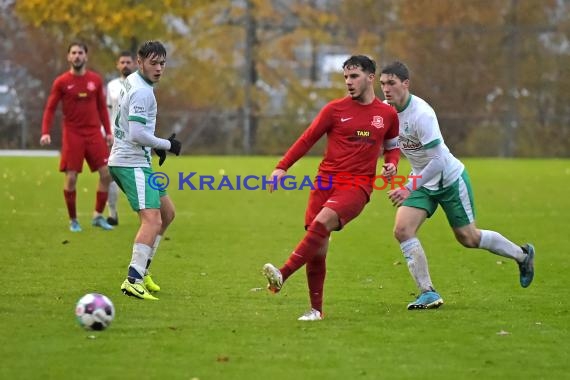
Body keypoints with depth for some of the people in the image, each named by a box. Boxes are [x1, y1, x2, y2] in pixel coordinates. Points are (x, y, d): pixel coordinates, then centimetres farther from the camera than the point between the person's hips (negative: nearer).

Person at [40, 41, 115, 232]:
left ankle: (98, 216, 11)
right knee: (71, 178, -4)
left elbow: (102, 107, 13)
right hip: (72, 134, -3)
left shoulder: (95, 80, 5)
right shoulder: (61, 82, -3)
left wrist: (108, 131, 8)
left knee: (106, 174, -4)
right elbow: (50, 108, -1)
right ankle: (73, 220, 11)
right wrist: (45, 132, -13)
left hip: (94, 133, 3)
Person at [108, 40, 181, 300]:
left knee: (167, 212, 19)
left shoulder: (132, 81, 14)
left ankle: (141, 270, 20)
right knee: (152, 220, -20)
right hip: (131, 163, -11)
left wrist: (156, 145, 17)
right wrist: (167, 145, -9)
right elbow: (137, 135, -24)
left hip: (136, 161, 11)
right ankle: (133, 281, -28)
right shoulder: (142, 91, -18)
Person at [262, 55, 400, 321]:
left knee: (323, 221, -29)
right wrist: (282, 167, -2)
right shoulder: (335, 109, 5)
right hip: (326, 181, 2)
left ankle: (283, 275, -33)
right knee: (318, 249, -3)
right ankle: (316, 309, 10)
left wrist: (392, 164, 4)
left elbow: (392, 146, 26)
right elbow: (307, 140, 7)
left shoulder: (387, 114, 9)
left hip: (357, 186, -2)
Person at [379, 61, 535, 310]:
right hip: (422, 181, 6)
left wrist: (410, 188, -34)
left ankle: (523, 255, 33)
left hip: (450, 179, -6)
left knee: (468, 238, 7)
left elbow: (438, 161, -31)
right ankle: (428, 293, -9)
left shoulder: (421, 114, -30)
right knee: (402, 230, -15)